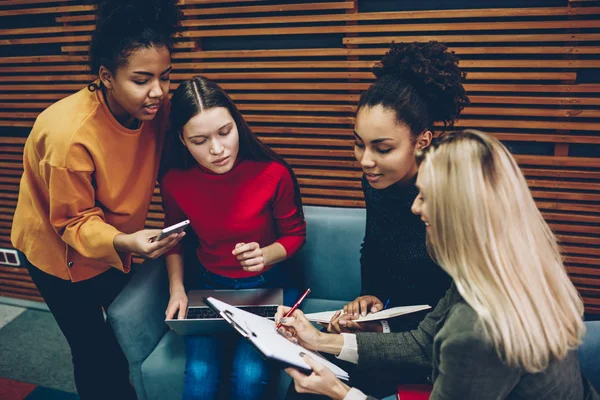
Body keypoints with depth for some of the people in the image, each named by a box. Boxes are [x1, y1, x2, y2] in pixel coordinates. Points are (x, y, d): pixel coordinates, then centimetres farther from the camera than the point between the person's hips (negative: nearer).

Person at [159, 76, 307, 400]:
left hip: (268, 285, -1)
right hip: (211, 286, 2)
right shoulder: (174, 182, -12)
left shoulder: (273, 173, -20)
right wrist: (176, 287, -5)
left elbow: (295, 234, -3)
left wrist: (266, 255, -24)